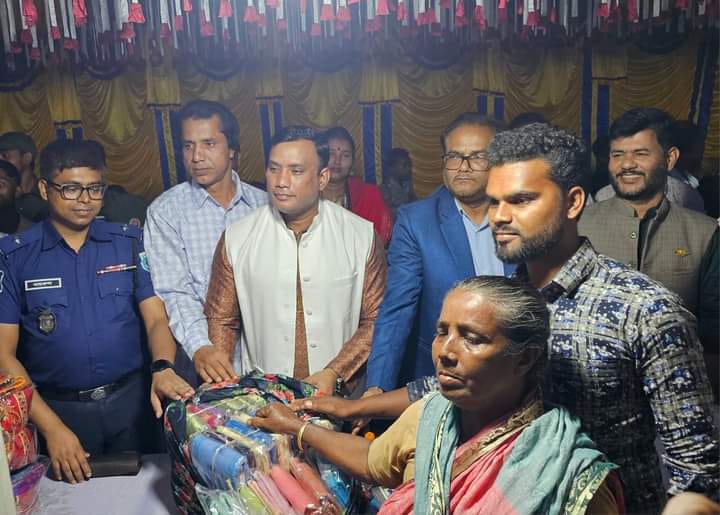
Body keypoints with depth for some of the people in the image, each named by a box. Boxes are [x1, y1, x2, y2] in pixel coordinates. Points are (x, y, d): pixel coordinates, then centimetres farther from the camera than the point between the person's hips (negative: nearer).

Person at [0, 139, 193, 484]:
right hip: (55, 408, -1)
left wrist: (163, 368, -24)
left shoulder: (128, 242, 0)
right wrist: (51, 426, -15)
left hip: (129, 400, 2)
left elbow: (156, 318, -3)